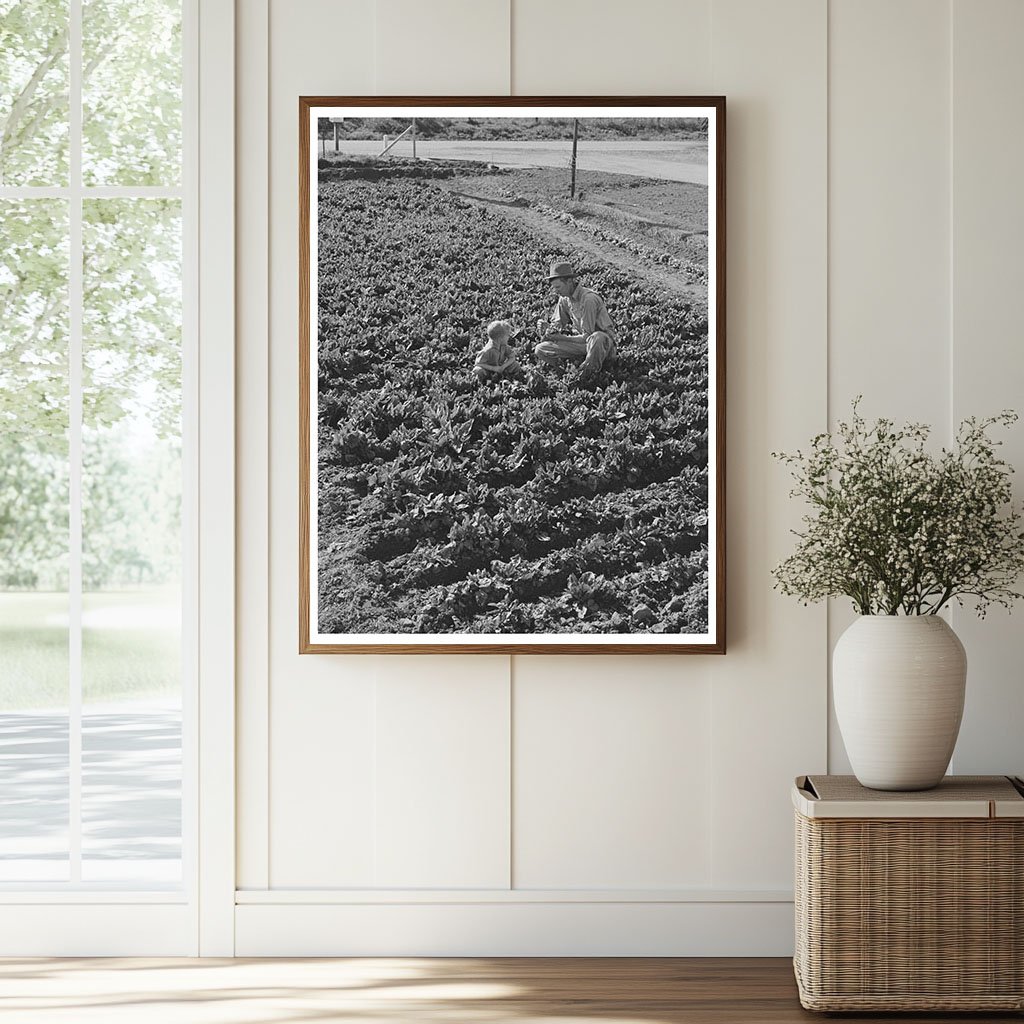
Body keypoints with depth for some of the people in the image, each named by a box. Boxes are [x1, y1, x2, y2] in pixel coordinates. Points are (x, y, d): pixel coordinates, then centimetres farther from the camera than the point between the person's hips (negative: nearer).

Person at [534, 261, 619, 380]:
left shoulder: (588, 299, -24)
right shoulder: (564, 298, 1)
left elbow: (586, 336, -24)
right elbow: (557, 324, 9)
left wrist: (559, 338, -21)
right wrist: (547, 329, -14)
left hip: (604, 341, -7)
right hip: (581, 342, 7)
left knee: (596, 338, -45)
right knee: (540, 350, -8)